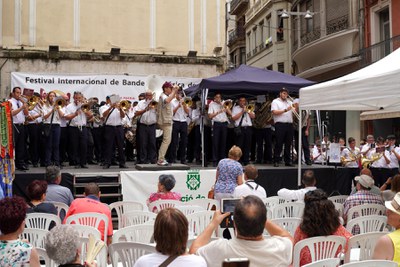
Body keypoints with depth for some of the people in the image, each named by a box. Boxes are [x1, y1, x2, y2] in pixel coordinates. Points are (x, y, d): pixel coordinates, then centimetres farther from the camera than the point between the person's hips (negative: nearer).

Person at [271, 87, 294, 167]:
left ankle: (287, 161, 13)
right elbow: (274, 112, -11)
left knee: (288, 144, 7)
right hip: (280, 125, -5)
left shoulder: (289, 102, 21)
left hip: (289, 125, 5)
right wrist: (285, 110, -13)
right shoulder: (275, 102, 4)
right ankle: (276, 161, 0)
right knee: (279, 144, -5)